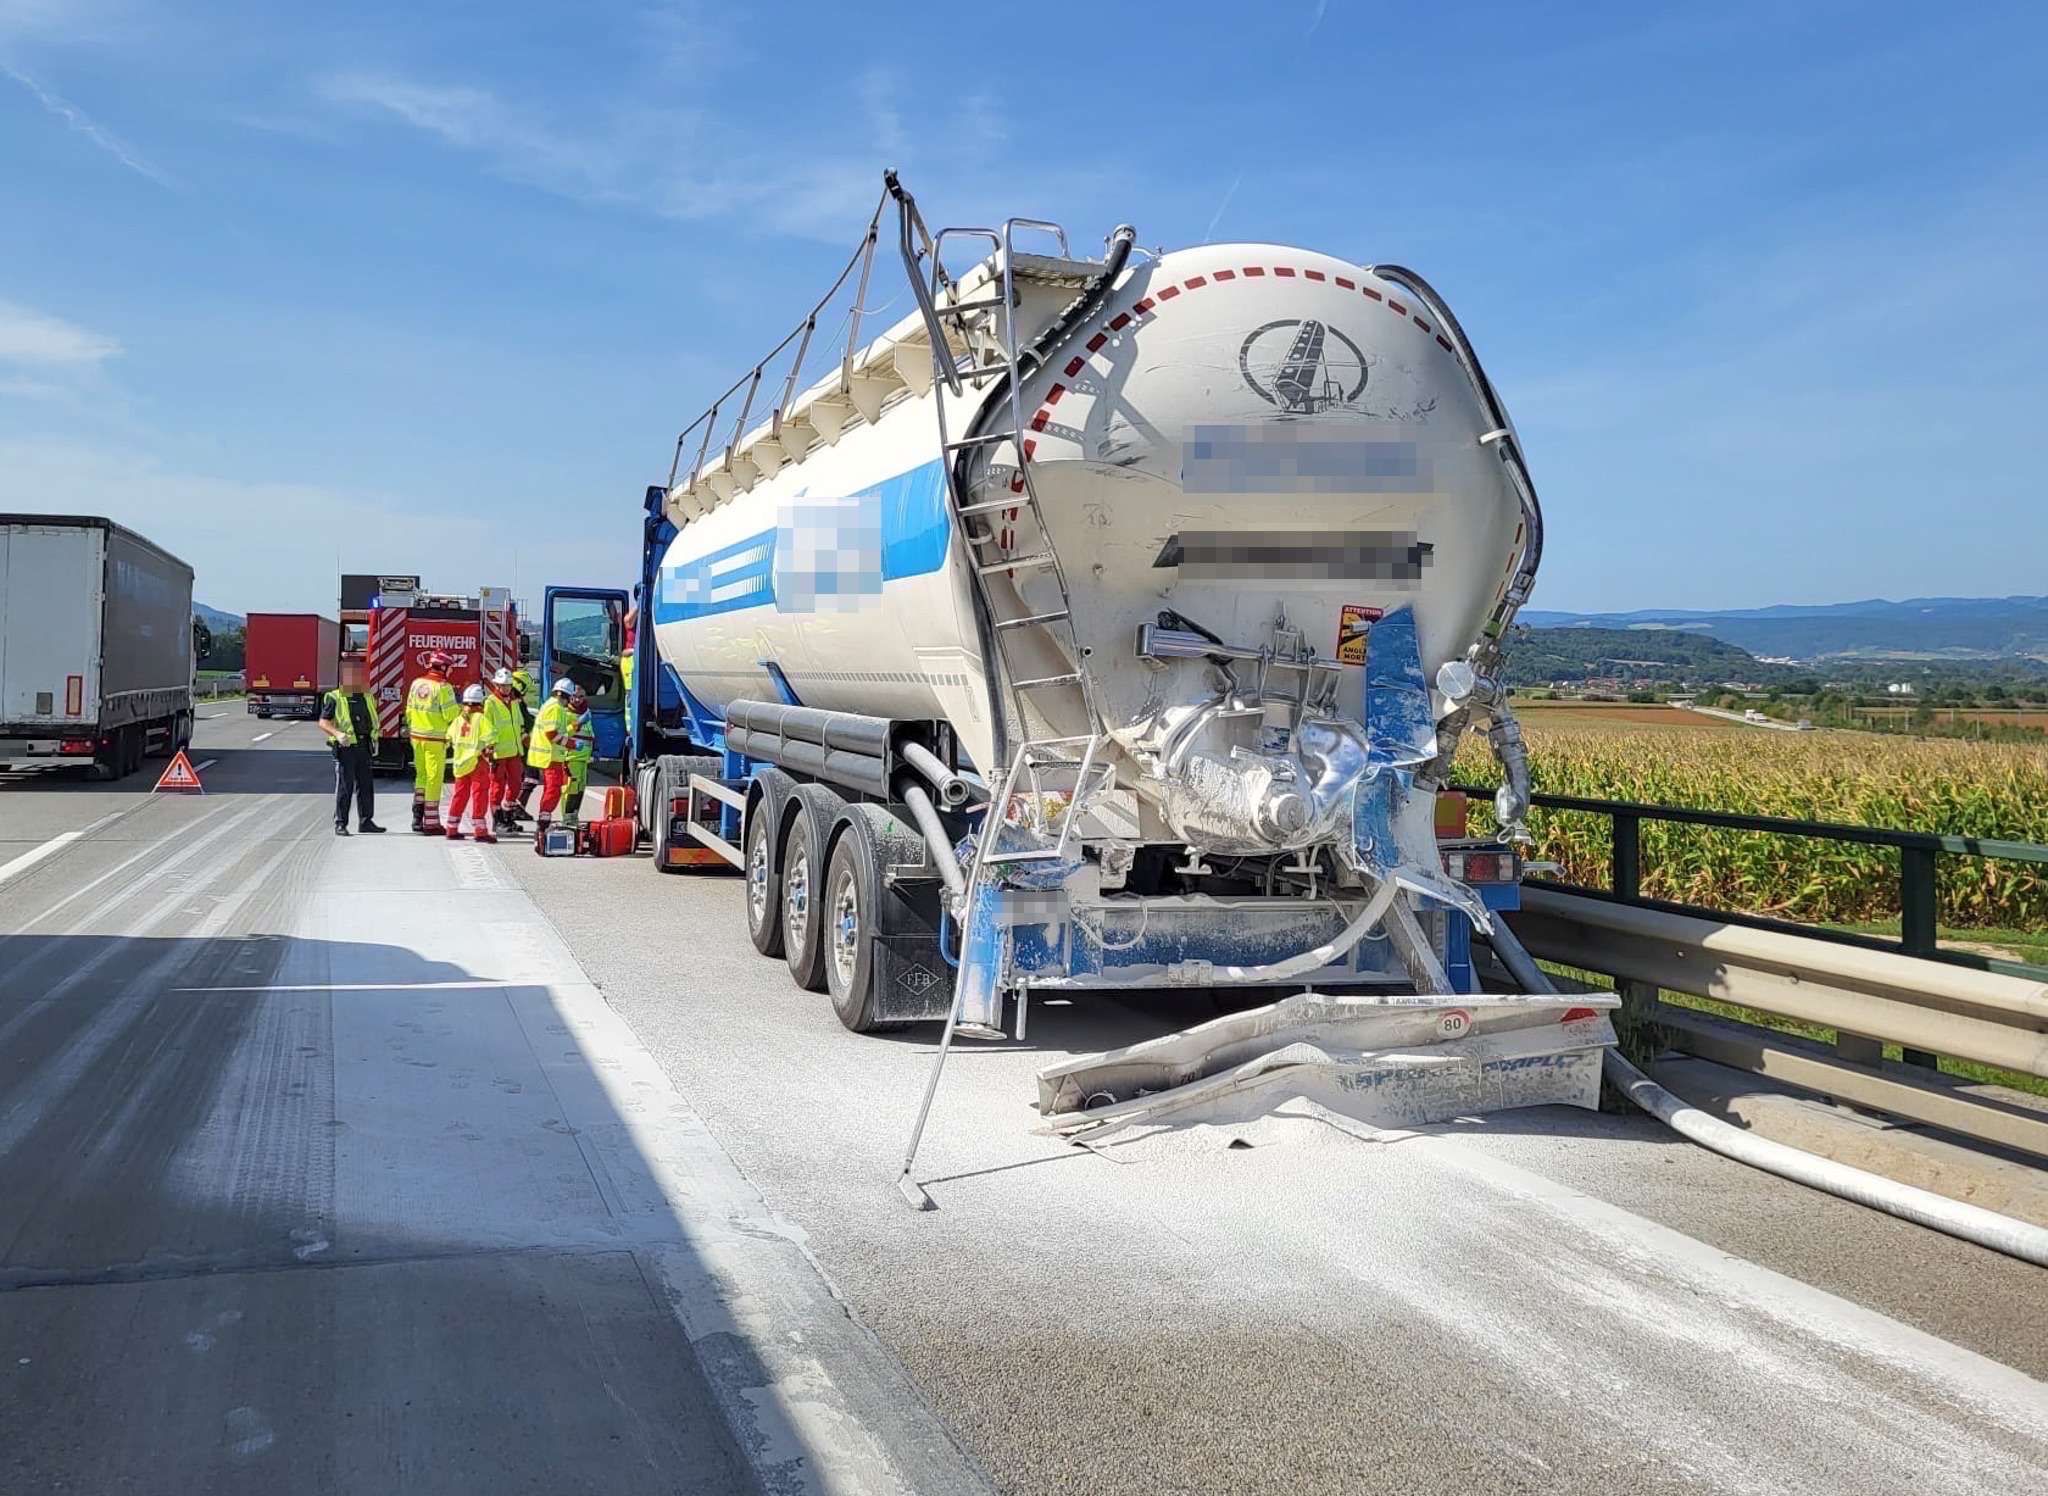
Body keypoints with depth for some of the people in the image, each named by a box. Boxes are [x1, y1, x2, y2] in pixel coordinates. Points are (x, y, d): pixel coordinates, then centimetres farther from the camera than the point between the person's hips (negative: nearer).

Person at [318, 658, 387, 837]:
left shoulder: (367, 697, 14)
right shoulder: (334, 698, -5)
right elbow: (323, 722, -9)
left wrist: (376, 728, 14)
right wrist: (337, 734, -24)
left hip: (364, 747, 6)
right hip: (345, 748, -6)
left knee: (366, 786, 9)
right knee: (344, 787, -4)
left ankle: (366, 821, 18)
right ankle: (340, 824, 2)